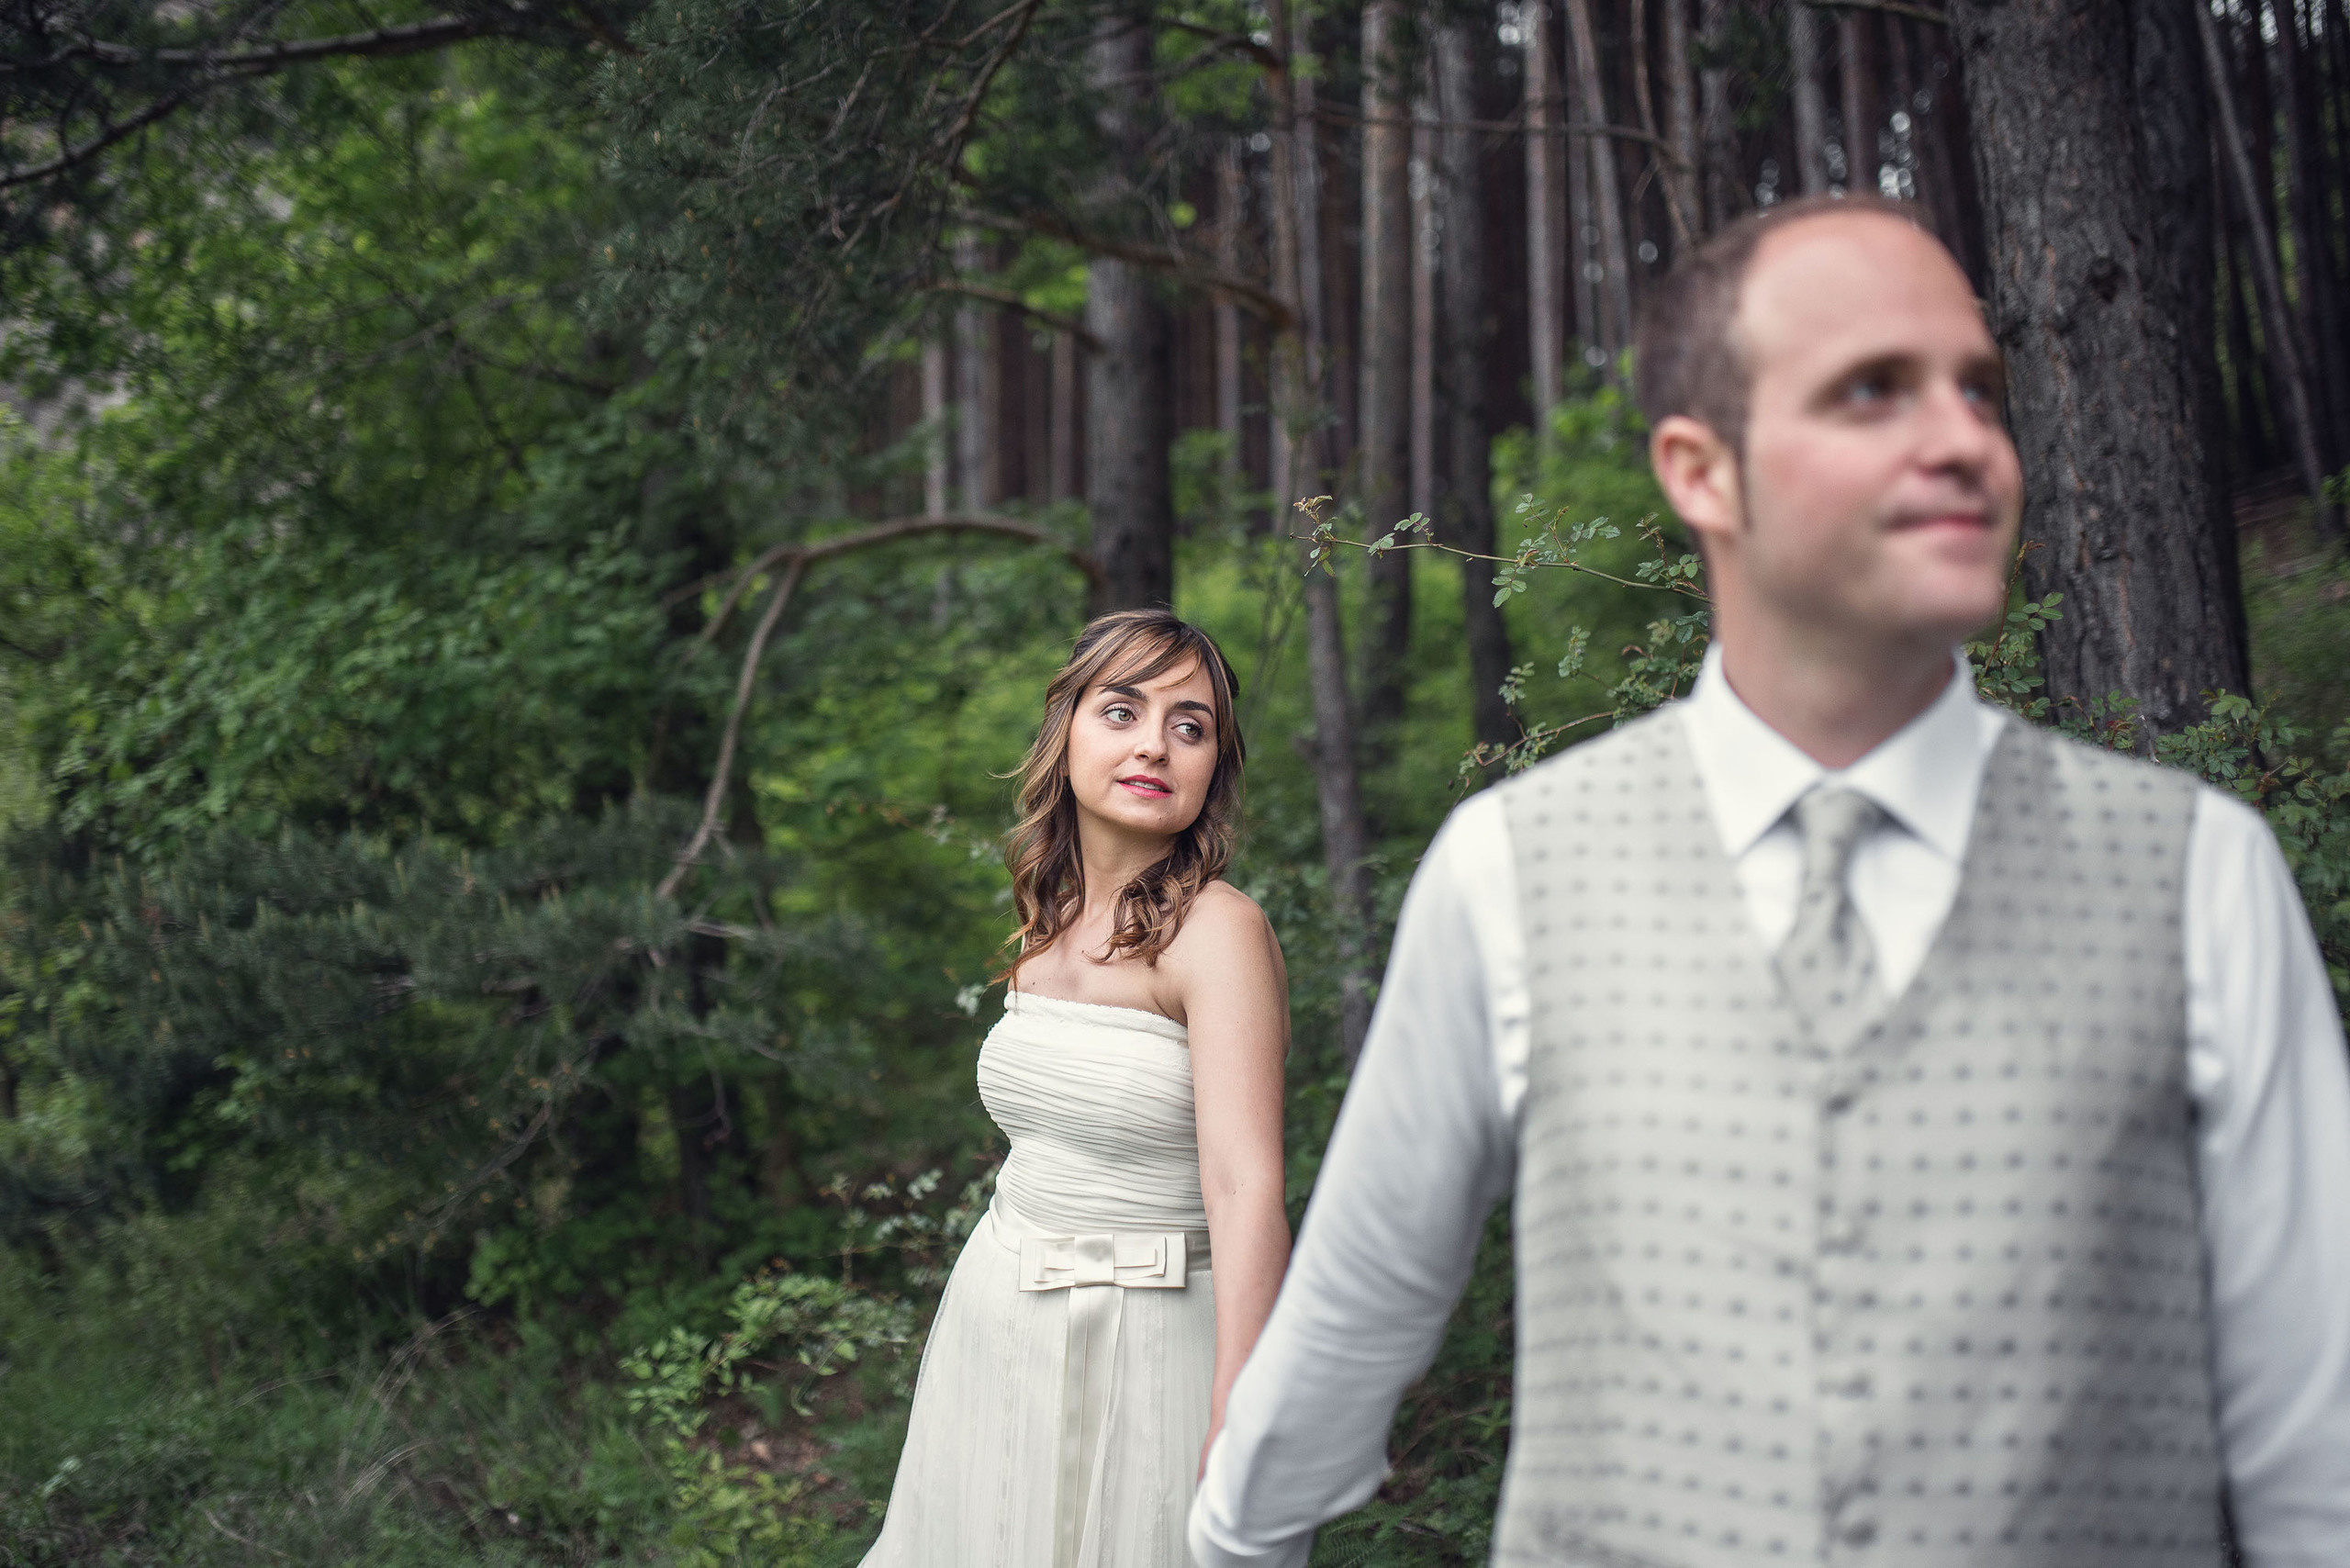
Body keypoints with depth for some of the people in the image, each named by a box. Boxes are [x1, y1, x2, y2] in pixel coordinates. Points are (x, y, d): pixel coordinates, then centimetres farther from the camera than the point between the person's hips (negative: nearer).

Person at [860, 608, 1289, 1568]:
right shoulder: (1047, 921, 7)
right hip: (996, 1336, 7)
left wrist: (1235, 1446, -31)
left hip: (1147, 1346, -6)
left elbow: (1248, 1192, -24)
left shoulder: (1217, 930, -16)